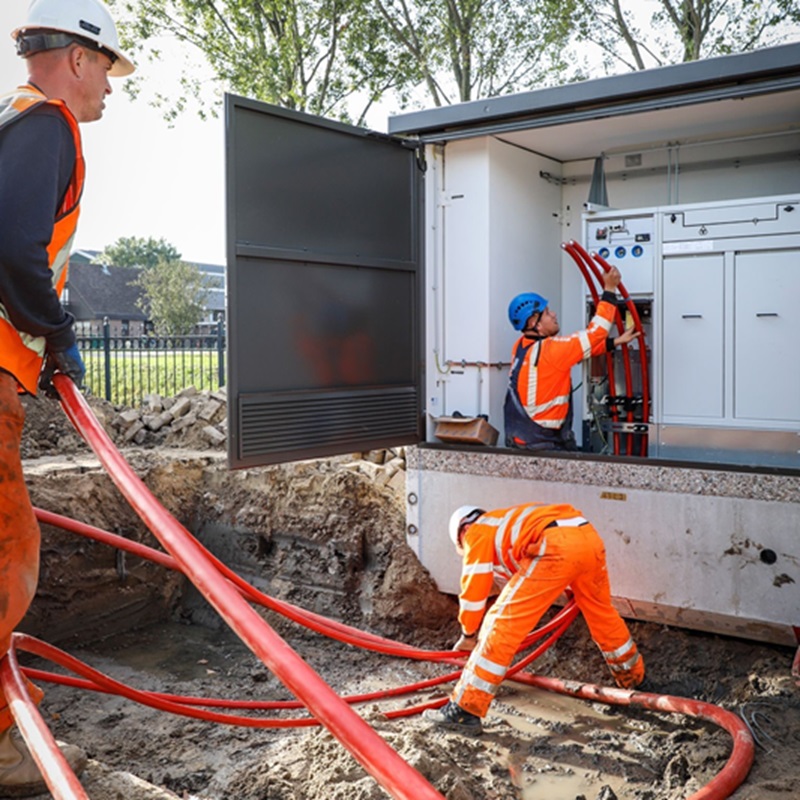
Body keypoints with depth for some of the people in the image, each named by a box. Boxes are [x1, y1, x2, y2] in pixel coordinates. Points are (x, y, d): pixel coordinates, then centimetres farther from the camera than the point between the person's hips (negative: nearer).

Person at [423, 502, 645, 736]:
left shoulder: (477, 532, 16)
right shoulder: (506, 527, 38)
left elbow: (474, 588, 13)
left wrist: (468, 634, 27)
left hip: (558, 547, -9)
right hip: (591, 537, 9)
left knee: (501, 624, -4)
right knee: (602, 612, 32)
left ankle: (464, 711, -4)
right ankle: (633, 679, 53)